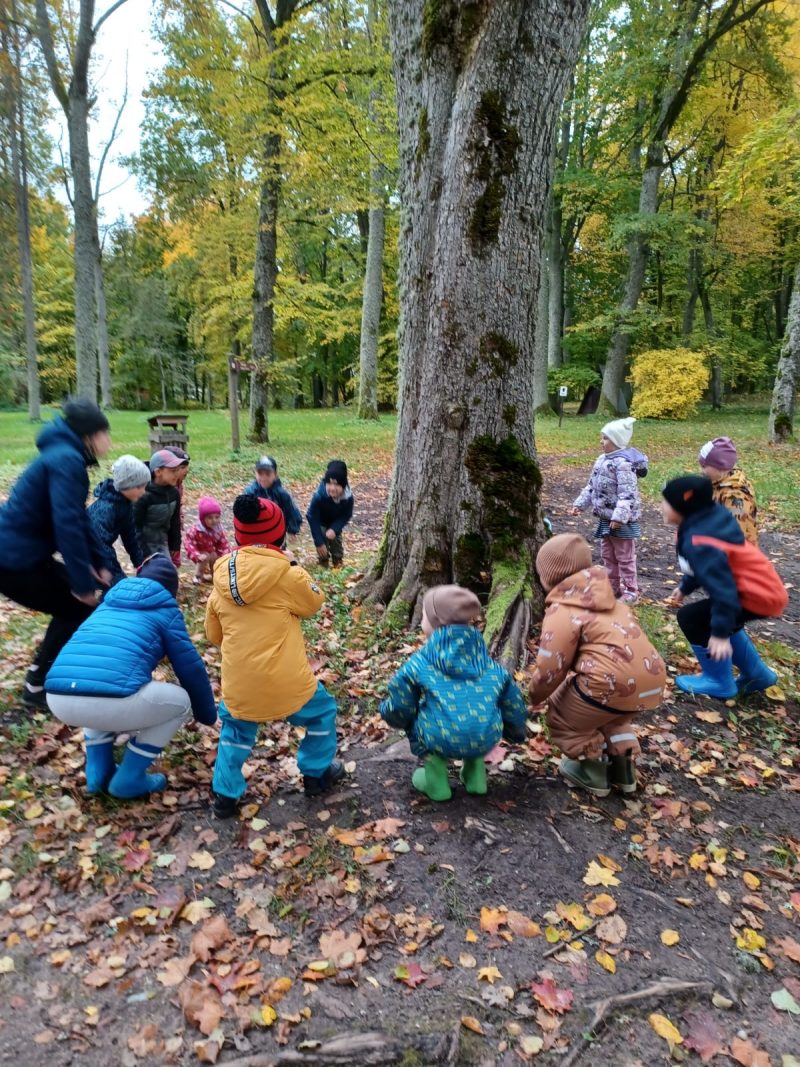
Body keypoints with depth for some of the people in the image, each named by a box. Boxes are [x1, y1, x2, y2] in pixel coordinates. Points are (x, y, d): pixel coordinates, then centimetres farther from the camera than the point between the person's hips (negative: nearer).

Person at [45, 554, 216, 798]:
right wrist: (207, 714, 38)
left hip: (58, 699, 6)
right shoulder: (165, 609, 17)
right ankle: (129, 779, 20)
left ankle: (98, 773, 30)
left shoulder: (109, 602, 33)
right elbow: (190, 668, 20)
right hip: (109, 700, -6)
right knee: (180, 701, 21)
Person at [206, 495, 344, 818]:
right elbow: (314, 603, 8)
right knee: (322, 712, 24)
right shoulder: (287, 576, -12)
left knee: (235, 728, 31)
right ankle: (316, 775, 35)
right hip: (284, 680, -4)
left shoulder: (222, 580, 3)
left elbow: (213, 634, 14)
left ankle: (226, 795, 30)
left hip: (238, 683, 4)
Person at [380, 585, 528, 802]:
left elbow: (399, 708, 5)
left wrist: (387, 709, 29)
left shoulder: (419, 663, 2)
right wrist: (515, 732, 39)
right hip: (486, 740, 4)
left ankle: (435, 775, 19)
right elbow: (513, 702, 19)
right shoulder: (489, 664, 12)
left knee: (414, 717, 25)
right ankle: (475, 770, 30)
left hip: (440, 741, -4)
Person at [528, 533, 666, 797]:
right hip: (652, 682, 8)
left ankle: (592, 771, 21)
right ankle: (623, 765, 28)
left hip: (613, 685, -8)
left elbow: (550, 670, -5)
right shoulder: (606, 599, 21)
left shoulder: (562, 611, -3)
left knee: (561, 715, 18)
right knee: (610, 715, 37)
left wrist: (533, 696, 15)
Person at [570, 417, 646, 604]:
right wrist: (580, 503, 11)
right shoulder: (602, 460, 8)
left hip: (622, 521, -9)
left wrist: (619, 517, -33)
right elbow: (592, 485, 16)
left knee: (625, 557, 3)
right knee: (607, 555, 18)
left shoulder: (623, 463, -22)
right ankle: (613, 586, 32)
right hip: (606, 518, 9)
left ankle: (631, 591, 16)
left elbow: (627, 493, -27)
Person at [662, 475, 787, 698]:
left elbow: (721, 587, -30)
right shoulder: (706, 522, 3)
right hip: (766, 587, 10)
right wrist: (684, 588, 30)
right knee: (721, 621, 29)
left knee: (690, 617, -6)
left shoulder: (699, 542, -27)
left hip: (759, 596, -10)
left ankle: (719, 683, 8)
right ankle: (757, 674, 37)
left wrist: (720, 634, -27)